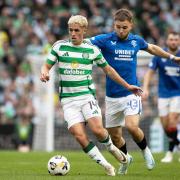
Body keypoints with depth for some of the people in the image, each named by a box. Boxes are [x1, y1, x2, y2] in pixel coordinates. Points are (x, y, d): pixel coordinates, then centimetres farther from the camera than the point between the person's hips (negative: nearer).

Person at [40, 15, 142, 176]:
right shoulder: (59, 47, 3)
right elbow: (47, 66, 9)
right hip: (68, 100, 1)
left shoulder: (92, 50, 4)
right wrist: (44, 73, -16)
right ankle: (105, 165, -2)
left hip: (87, 95, 0)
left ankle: (111, 147, 15)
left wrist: (127, 86, 18)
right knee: (80, 136, -15)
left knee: (97, 130, -20)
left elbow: (108, 69, 15)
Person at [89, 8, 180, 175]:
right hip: (112, 96, 1)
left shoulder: (137, 41, 3)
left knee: (132, 126, -23)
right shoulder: (106, 40, -7)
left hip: (131, 93, -1)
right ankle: (126, 159, 37)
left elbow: (152, 48, 24)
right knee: (114, 136, 7)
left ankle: (145, 150, 7)